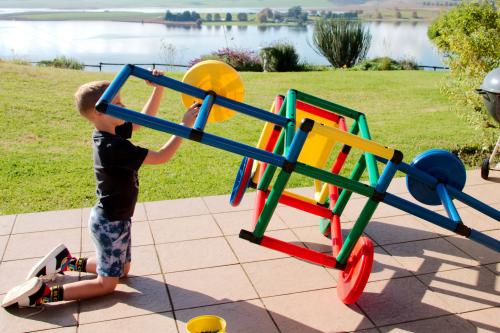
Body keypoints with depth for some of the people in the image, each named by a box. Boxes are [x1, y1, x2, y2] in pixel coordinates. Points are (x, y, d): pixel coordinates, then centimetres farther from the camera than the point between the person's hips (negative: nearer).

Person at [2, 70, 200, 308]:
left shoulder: (108, 134, -3)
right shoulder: (114, 147, -30)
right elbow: (161, 157, -30)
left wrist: (158, 88, -3)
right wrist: (185, 125, -27)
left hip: (113, 218, 9)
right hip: (110, 223, -9)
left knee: (122, 269, 24)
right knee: (107, 284, 5)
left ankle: (66, 261, 28)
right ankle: (42, 293, 1)